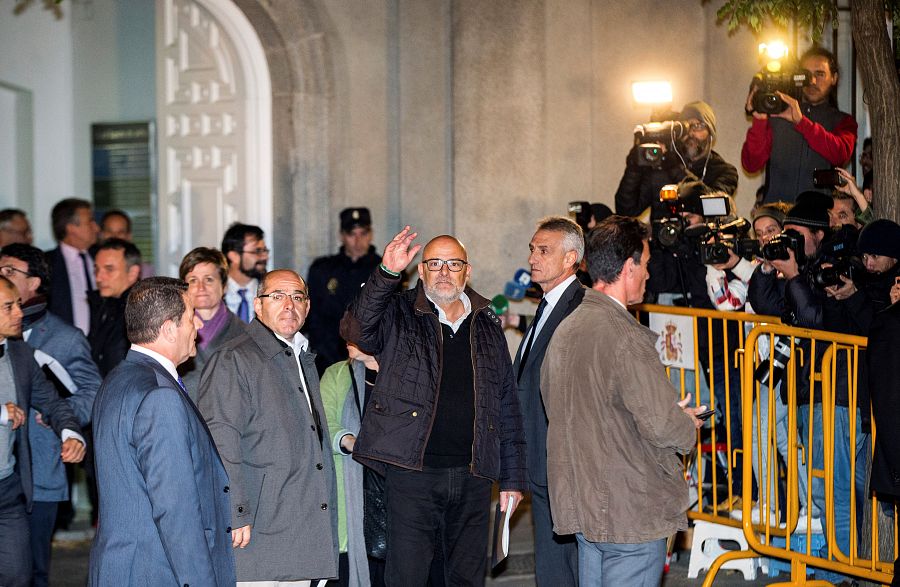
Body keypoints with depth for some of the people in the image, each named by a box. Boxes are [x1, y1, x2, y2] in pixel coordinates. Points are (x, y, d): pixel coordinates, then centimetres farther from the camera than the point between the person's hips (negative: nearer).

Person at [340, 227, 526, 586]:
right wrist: (386, 273, -30)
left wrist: (512, 477, 11)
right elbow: (356, 330, -19)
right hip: (412, 473, -3)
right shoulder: (397, 317, 3)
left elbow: (507, 407, 15)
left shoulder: (487, 327, 13)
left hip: (472, 476, 4)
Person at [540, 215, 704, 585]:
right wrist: (689, 426, 3)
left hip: (581, 502, 9)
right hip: (631, 513, -9)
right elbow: (661, 425, -22)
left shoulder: (565, 329, 8)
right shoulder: (625, 337, -20)